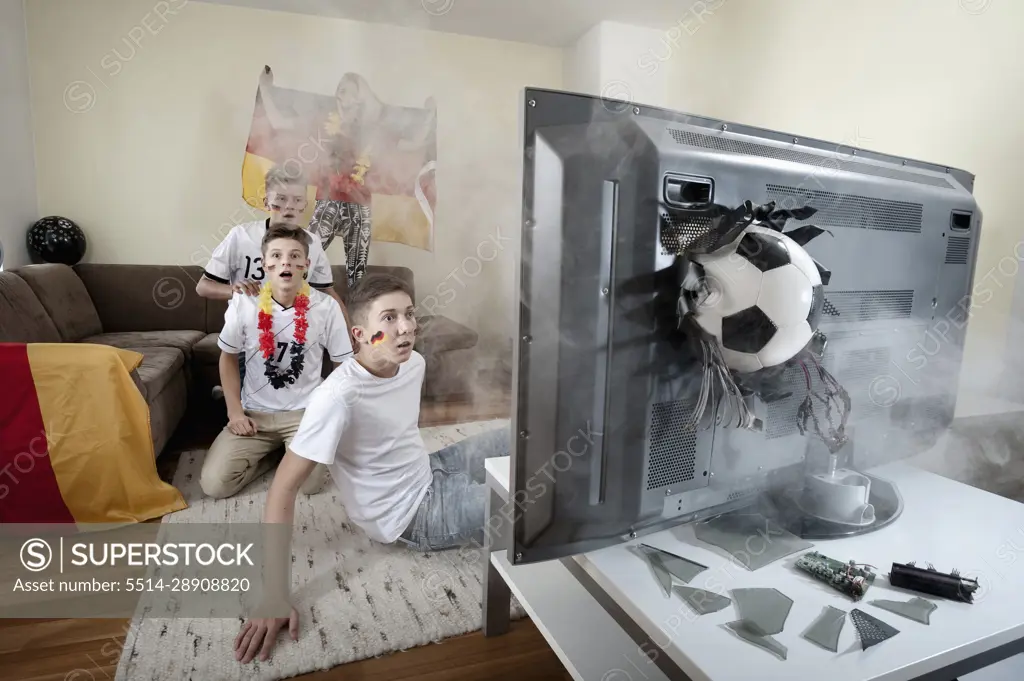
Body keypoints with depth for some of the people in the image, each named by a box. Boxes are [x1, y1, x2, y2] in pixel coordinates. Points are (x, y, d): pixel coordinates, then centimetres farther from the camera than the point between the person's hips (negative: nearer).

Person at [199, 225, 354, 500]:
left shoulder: (327, 307, -11)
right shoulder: (243, 304, -8)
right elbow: (228, 358, 6)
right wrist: (234, 411, -2)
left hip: (306, 411, -1)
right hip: (255, 412, 2)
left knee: (310, 483, -21)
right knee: (214, 483, -11)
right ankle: (266, 454, 19)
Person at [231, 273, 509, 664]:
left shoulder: (413, 363, -8)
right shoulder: (338, 397, -30)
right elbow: (283, 489, -27)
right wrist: (275, 598, -27)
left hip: (430, 473, 7)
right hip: (412, 515, -7)